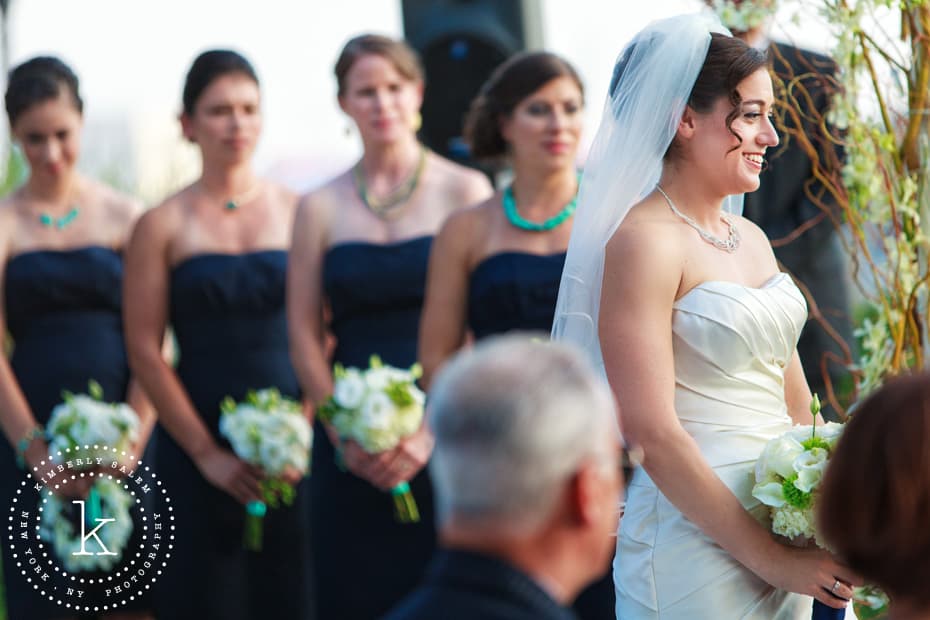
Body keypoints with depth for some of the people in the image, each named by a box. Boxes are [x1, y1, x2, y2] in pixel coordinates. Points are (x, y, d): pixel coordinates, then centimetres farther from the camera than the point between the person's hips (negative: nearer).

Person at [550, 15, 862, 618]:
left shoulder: (751, 239, 11)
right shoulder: (643, 241, -13)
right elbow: (652, 432, -19)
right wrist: (769, 558, -17)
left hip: (787, 531, 8)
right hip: (697, 541, -7)